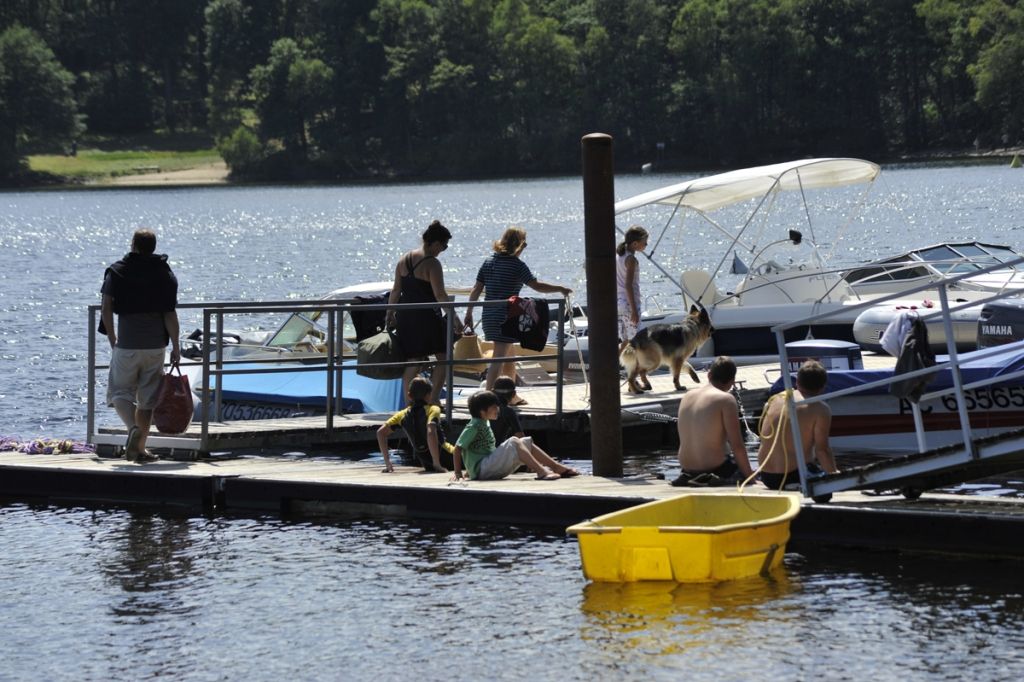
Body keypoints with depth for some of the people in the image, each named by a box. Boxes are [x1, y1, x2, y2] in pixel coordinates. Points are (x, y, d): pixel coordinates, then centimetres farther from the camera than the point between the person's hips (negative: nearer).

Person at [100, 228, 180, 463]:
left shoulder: (116, 272, 0)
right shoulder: (165, 274, 2)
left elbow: (106, 309, -6)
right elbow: (170, 315, -3)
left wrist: (112, 340, 5)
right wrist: (176, 347, 3)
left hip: (127, 344, -2)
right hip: (155, 344, 2)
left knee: (120, 391, 7)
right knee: (148, 398, 9)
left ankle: (133, 428, -22)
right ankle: (139, 448, 9)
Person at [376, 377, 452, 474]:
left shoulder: (403, 414, -2)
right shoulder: (433, 409, -17)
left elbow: (381, 432, -6)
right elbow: (431, 432, -35)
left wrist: (387, 462, -4)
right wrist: (437, 464, -33)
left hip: (427, 465, 6)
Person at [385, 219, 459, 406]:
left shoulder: (404, 259, 8)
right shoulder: (432, 264, -13)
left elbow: (396, 290, 12)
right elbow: (440, 295, -17)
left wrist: (390, 314, 19)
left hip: (405, 315, 7)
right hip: (427, 315, -7)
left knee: (413, 361, 12)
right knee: (443, 357, 4)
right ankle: (433, 401, -2)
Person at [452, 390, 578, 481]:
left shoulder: (485, 424, 16)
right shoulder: (474, 427, -13)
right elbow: (458, 448, -14)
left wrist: (470, 471, 26)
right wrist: (458, 473, -15)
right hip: (481, 470, -10)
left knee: (527, 442, 8)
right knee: (514, 442, -26)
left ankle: (558, 467, 6)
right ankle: (542, 472, -36)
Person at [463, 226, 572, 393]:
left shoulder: (489, 262, 10)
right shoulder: (516, 265, -10)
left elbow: (476, 289, 9)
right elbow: (537, 286, -14)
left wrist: (469, 313, 14)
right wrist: (560, 289, -3)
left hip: (488, 316, 8)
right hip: (506, 318, -8)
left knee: (510, 356, 21)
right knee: (499, 358, -9)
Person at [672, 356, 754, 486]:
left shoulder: (687, 397, 7)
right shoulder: (725, 399, -13)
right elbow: (737, 446, -15)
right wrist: (748, 474, -2)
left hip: (687, 470, 7)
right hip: (714, 469, -7)